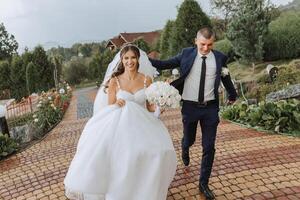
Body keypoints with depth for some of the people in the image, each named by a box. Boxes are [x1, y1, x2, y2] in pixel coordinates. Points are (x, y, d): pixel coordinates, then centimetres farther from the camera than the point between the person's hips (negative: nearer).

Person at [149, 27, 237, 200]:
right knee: (189, 140, 16)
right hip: (190, 106, -1)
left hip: (211, 107, 1)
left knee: (209, 147, 4)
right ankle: (185, 149, 56)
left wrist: (233, 96, 29)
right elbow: (165, 64, -1)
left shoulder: (220, 57, 1)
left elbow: (226, 78, 15)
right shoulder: (186, 54, -2)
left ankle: (204, 184, 21)